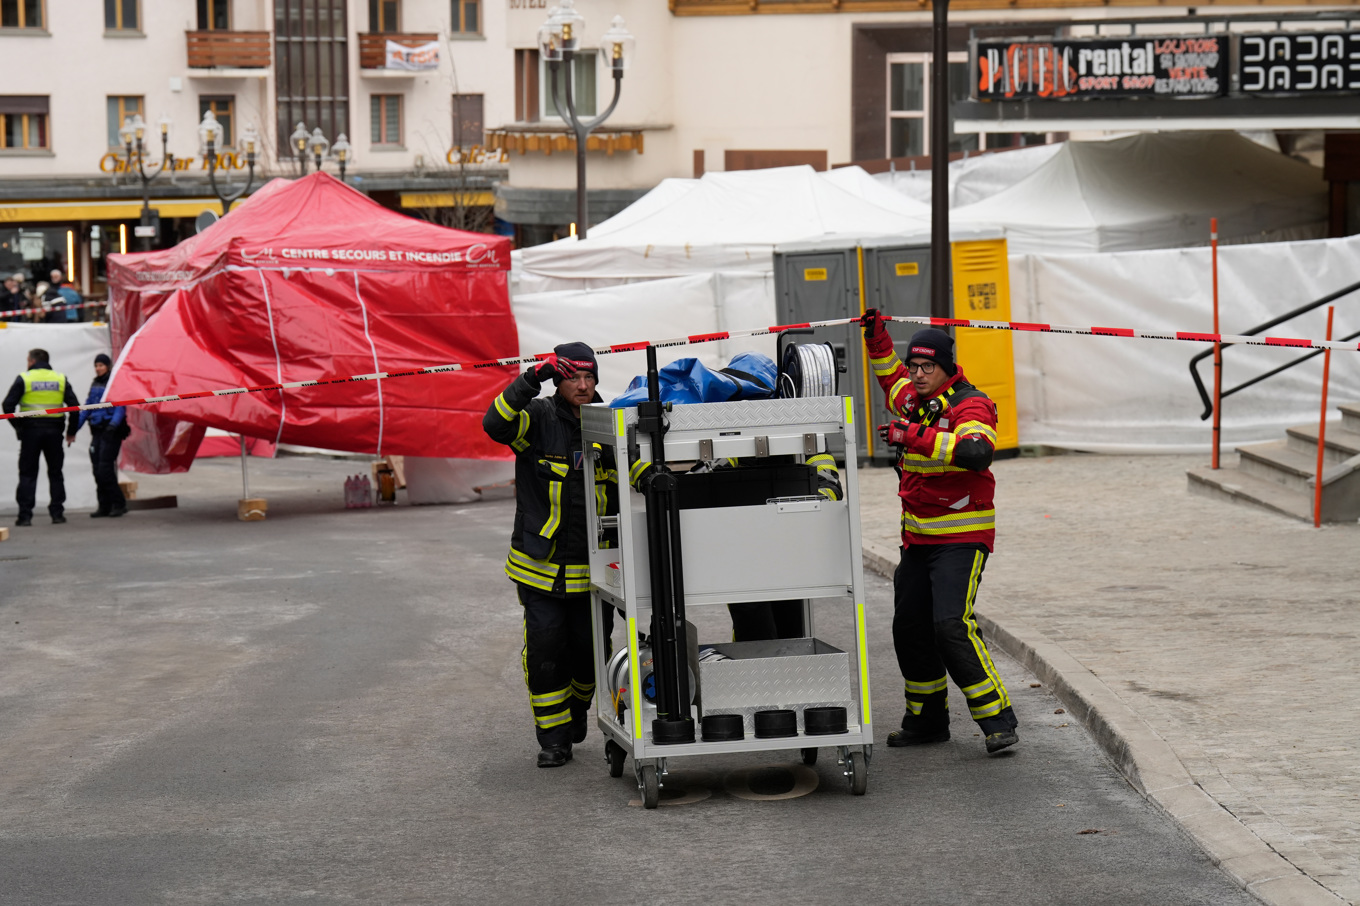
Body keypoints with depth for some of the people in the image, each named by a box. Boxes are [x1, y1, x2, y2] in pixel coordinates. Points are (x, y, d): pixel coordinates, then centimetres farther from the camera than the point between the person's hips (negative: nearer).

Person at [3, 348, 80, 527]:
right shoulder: (61, 379, 5)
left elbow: (8, 405, -8)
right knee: (55, 473, 11)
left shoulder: (24, 378, -3)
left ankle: (25, 515, -2)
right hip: (54, 431, 2)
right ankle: (57, 513, 9)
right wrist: (71, 431, 10)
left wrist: (17, 426, 2)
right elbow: (74, 405, 3)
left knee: (27, 473, 3)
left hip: (30, 431, -2)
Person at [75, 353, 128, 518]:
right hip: (97, 430, 8)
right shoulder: (95, 385, 17)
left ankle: (119, 504, -4)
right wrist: (75, 427, 13)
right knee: (97, 470, 6)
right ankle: (104, 506, 11)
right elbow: (87, 408, 19)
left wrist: (114, 424, -28)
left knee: (105, 469, -12)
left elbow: (120, 407, -14)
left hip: (111, 431, -8)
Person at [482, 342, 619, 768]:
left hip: (592, 568, 3)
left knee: (590, 648, 9)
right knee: (545, 647, -4)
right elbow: (496, 424, -27)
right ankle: (553, 737, 7)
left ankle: (577, 710, 38)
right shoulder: (538, 418, -7)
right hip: (541, 566, -3)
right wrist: (532, 379, -34)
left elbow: (617, 493, 16)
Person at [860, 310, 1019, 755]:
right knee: (909, 628, 11)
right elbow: (891, 377, 35)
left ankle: (998, 721, -16)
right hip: (918, 537, 8)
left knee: (951, 625, -21)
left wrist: (915, 436, -35)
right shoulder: (913, 401, 10)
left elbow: (976, 453, -34)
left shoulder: (970, 405, -13)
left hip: (962, 536, -8)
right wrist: (877, 339, 21)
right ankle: (926, 720, 27)